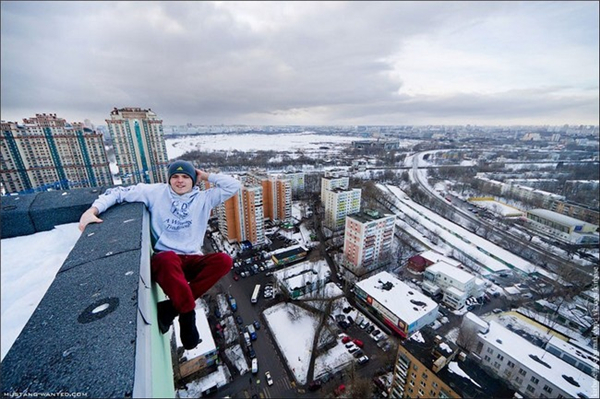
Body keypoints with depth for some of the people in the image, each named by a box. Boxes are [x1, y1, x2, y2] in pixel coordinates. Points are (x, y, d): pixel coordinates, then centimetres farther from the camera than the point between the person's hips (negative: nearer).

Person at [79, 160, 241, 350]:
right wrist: (93, 210, -11)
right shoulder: (156, 192, 4)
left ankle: (172, 306, -19)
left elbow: (233, 186, 0)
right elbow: (120, 192, 5)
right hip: (164, 259, -2)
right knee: (168, 258, -39)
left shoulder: (203, 198, 5)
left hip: (193, 259, 3)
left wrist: (206, 176, 2)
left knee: (224, 260, -26)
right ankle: (187, 313, -23)